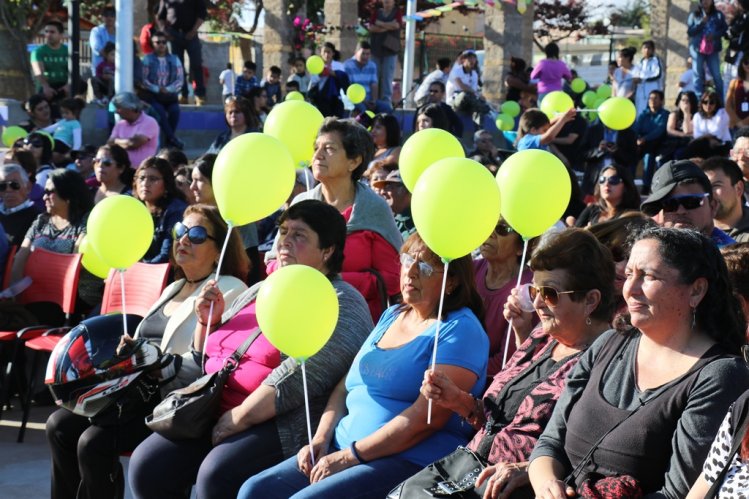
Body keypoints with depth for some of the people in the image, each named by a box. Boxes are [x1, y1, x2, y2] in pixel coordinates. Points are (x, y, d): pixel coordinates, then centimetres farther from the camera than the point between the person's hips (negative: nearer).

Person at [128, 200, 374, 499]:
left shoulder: (340, 306, -6)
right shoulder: (258, 292, 20)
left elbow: (297, 377, -20)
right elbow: (208, 359, 29)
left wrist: (238, 418, -19)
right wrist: (208, 322, 9)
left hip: (285, 424, -8)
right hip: (216, 414, 8)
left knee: (217, 475, -32)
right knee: (146, 465, -11)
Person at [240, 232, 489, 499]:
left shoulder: (460, 329, -7)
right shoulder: (392, 316, 18)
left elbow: (426, 418, -17)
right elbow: (346, 385, 20)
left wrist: (349, 456, -17)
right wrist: (321, 438, 2)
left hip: (410, 460, -8)